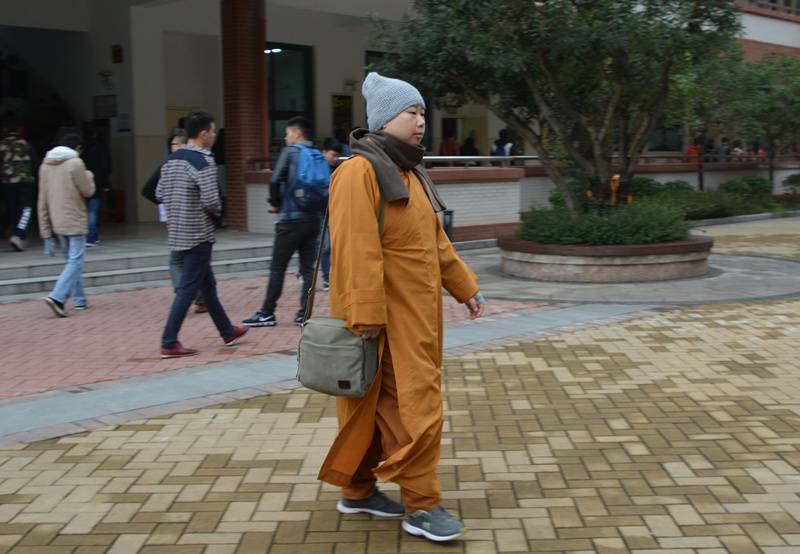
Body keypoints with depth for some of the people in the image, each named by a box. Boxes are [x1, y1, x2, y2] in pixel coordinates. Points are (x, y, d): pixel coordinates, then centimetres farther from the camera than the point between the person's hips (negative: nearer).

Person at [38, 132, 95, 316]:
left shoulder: (45, 165, 9)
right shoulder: (75, 163, -11)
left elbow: (42, 202, 9)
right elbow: (88, 191, -6)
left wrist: (45, 231, 12)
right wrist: (88, 175, 15)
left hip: (57, 223, 7)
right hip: (75, 222, -7)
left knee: (72, 260, 17)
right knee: (75, 261, -5)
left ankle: (79, 300, 21)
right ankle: (57, 297, -19)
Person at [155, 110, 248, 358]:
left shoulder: (172, 159, 9)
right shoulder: (203, 161, -16)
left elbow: (160, 194, 11)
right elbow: (211, 200, -22)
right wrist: (217, 213, -2)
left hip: (177, 233, 9)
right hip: (198, 235, -9)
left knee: (207, 284, 18)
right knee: (188, 290, -3)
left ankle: (228, 332, 30)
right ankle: (169, 344, -1)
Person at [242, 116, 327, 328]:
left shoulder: (290, 152, -6)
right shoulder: (319, 156, 9)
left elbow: (275, 180, -17)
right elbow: (326, 187, 6)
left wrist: (275, 203, -2)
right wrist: (320, 210, 12)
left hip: (291, 219, -5)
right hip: (313, 219, 5)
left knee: (277, 268, 2)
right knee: (308, 268, 7)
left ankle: (267, 313, 8)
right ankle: (304, 314, 5)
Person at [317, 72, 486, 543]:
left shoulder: (409, 172, 16)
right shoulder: (361, 172, -14)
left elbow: (436, 240, 22)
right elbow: (356, 251, -22)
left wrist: (465, 287, 19)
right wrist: (366, 317, -25)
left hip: (416, 316, 9)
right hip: (385, 320, -9)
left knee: (382, 408, 16)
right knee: (416, 408, -5)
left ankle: (358, 490, 28)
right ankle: (421, 506, 7)